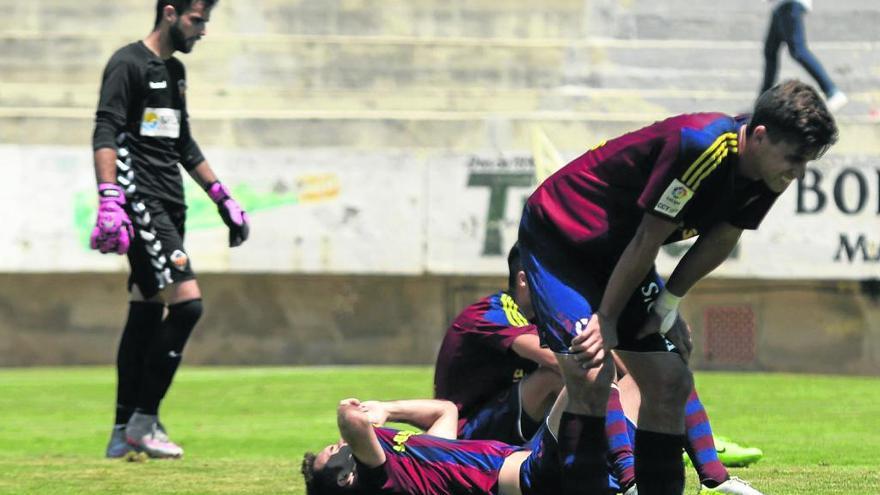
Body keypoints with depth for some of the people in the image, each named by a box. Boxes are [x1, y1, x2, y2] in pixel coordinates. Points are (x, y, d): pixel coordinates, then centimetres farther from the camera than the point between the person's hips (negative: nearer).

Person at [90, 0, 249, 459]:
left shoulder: (175, 71, 20)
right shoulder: (128, 64, -8)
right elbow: (105, 135, -17)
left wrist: (222, 198, 27)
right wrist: (108, 201, -29)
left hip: (168, 205, 9)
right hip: (139, 204, -9)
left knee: (146, 314, 8)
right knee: (186, 301, -16)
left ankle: (123, 433, 12)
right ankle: (143, 420, -10)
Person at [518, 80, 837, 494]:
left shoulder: (766, 175, -8)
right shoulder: (700, 147, -33)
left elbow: (720, 239, 5)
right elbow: (648, 239, -25)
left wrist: (669, 301, -3)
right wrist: (606, 319, -18)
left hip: (614, 254, 8)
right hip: (557, 233, -8)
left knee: (671, 383, 3)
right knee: (590, 372, -24)